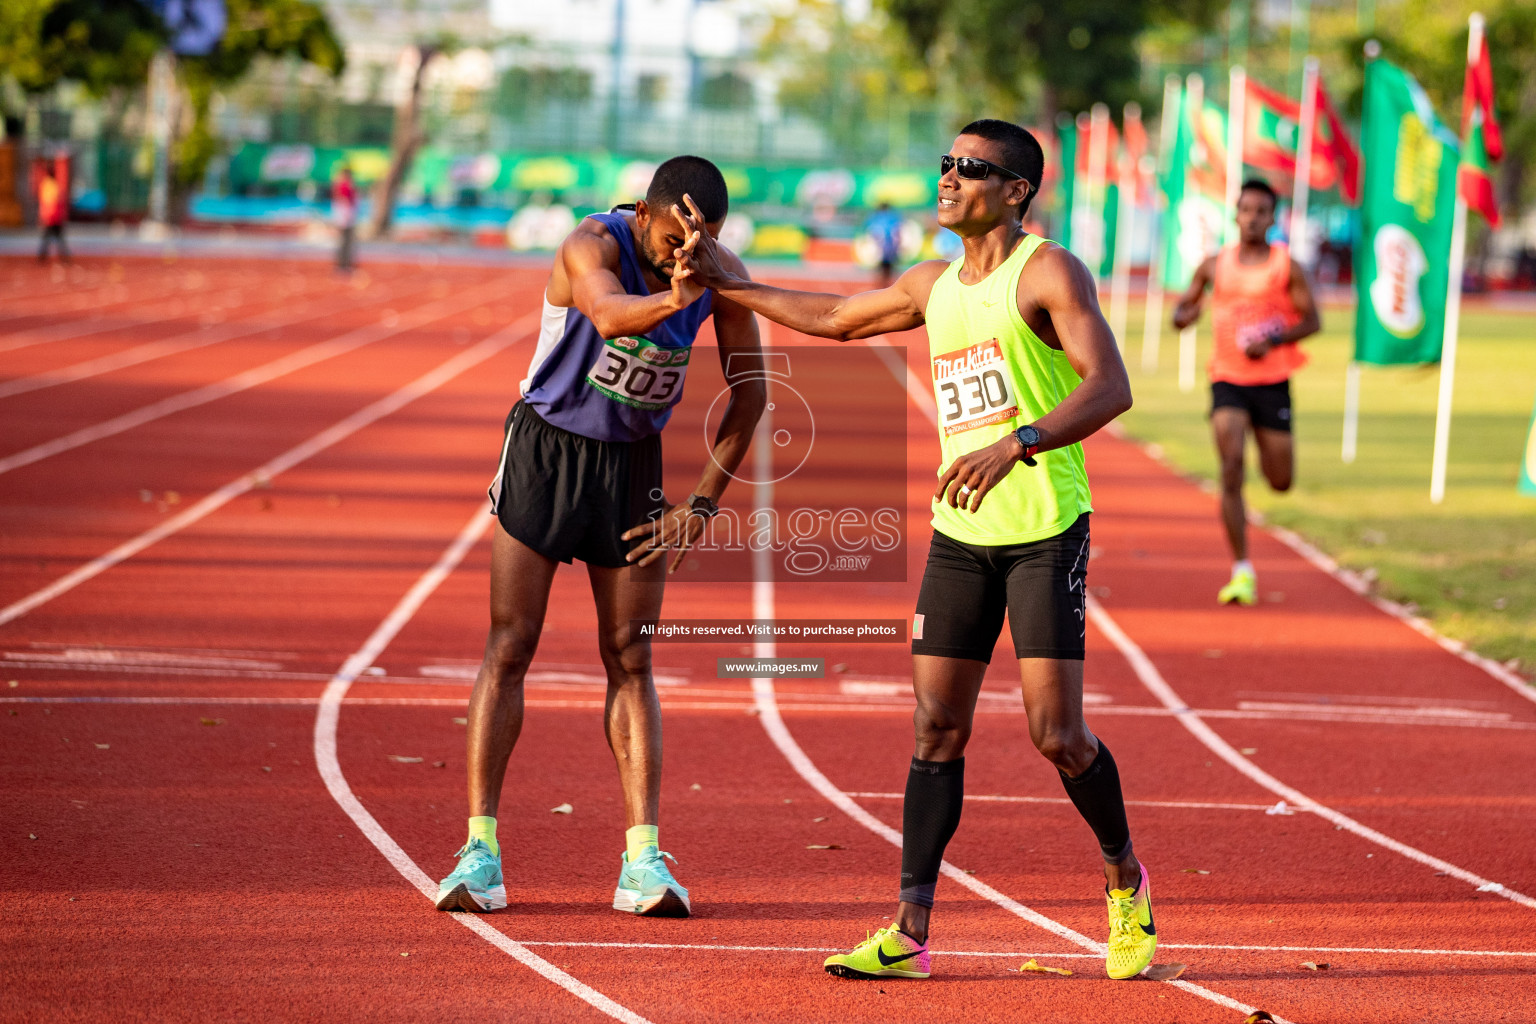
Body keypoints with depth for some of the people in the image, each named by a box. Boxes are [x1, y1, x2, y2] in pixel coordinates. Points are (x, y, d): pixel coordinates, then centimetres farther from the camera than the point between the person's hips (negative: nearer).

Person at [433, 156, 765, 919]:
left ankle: (643, 859, -2)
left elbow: (748, 391, 0)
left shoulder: (722, 277, -9)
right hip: (545, 449, -3)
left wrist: (702, 505, -5)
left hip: (631, 463, 3)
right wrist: (671, 301, -66)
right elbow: (610, 314, -45)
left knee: (630, 662, 0)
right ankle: (480, 847, -4)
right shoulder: (592, 246, -22)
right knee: (509, 648, -5)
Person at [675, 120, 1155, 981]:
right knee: (937, 727, 1)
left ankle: (1126, 880, 18)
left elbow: (1112, 386, -20)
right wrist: (731, 284, 31)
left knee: (1057, 734, -8)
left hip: (1046, 529, -6)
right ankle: (910, 933, 0)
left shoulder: (1049, 272, -8)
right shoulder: (935, 286, 14)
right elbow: (835, 319, 31)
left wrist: (1016, 444, -33)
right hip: (960, 532, 6)